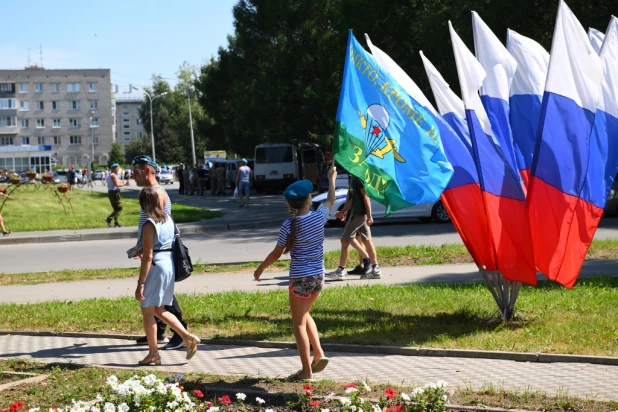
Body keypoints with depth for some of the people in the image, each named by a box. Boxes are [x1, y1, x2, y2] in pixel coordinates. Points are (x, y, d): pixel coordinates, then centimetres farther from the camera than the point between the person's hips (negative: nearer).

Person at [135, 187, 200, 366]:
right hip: (169, 265, 8)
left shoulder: (149, 225, -16)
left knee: (147, 311, 5)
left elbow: (148, 257, -18)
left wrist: (140, 283, -15)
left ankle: (153, 354, 10)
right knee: (159, 310, 19)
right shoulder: (168, 220, 7)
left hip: (155, 268, -8)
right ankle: (188, 337, 9)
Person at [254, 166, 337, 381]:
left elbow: (277, 253, -5)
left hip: (300, 279, -5)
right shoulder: (319, 217, -3)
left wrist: (260, 269, 10)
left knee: (298, 322, 4)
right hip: (318, 277, 5)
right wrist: (331, 179, 34)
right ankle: (319, 353, 12)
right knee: (304, 314, 26)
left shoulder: (288, 225, -12)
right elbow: (331, 200, 18)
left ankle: (306, 370, 4)